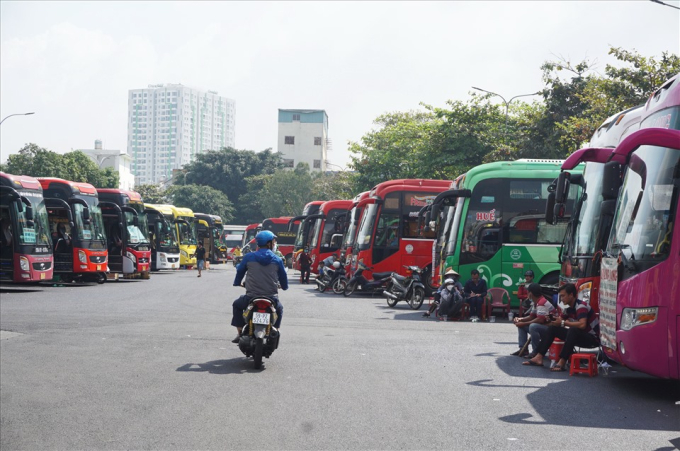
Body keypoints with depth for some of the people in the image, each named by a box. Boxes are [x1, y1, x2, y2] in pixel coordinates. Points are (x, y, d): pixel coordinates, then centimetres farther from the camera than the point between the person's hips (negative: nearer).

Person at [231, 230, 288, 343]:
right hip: (271, 299, 1)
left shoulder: (249, 257, 1)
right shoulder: (277, 260, 2)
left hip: (251, 298, 0)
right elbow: (283, 278, 11)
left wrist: (236, 284, 35)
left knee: (237, 305, 30)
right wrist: (284, 286, 35)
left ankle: (240, 333, 23)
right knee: (279, 308, 35)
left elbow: (239, 272, 14)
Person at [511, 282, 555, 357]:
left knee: (533, 326, -36)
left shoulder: (542, 303, -23)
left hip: (550, 328, -11)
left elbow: (540, 320, -30)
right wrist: (520, 319, 0)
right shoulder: (535, 303, 8)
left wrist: (524, 324, -22)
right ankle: (523, 349, 5)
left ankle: (536, 352, -25)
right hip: (542, 327, 11)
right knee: (520, 324, 13)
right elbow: (531, 317, 17)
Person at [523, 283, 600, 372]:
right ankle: (539, 358, -8)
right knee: (553, 328, 0)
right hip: (577, 336, 9)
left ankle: (561, 363, -38)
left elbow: (582, 325, -34)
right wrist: (551, 322, -9)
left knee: (573, 330, -38)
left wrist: (563, 323, -25)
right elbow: (561, 320, 13)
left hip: (593, 338, -9)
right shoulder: (568, 308, 6)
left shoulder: (581, 306, -20)